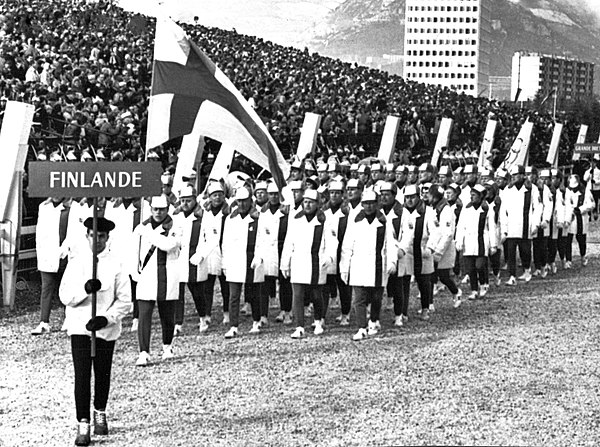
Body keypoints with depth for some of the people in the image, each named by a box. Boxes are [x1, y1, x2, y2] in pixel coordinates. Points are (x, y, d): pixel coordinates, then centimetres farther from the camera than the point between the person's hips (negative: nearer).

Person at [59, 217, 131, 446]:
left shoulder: (115, 263, -5)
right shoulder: (77, 260, -4)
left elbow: (124, 300, -3)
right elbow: (65, 295, -7)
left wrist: (106, 318, -17)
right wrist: (85, 288, -25)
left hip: (106, 328, 1)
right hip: (79, 326, -1)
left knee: (103, 374, 14)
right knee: (82, 375, -8)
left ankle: (100, 413, 37)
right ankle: (83, 424, -2)